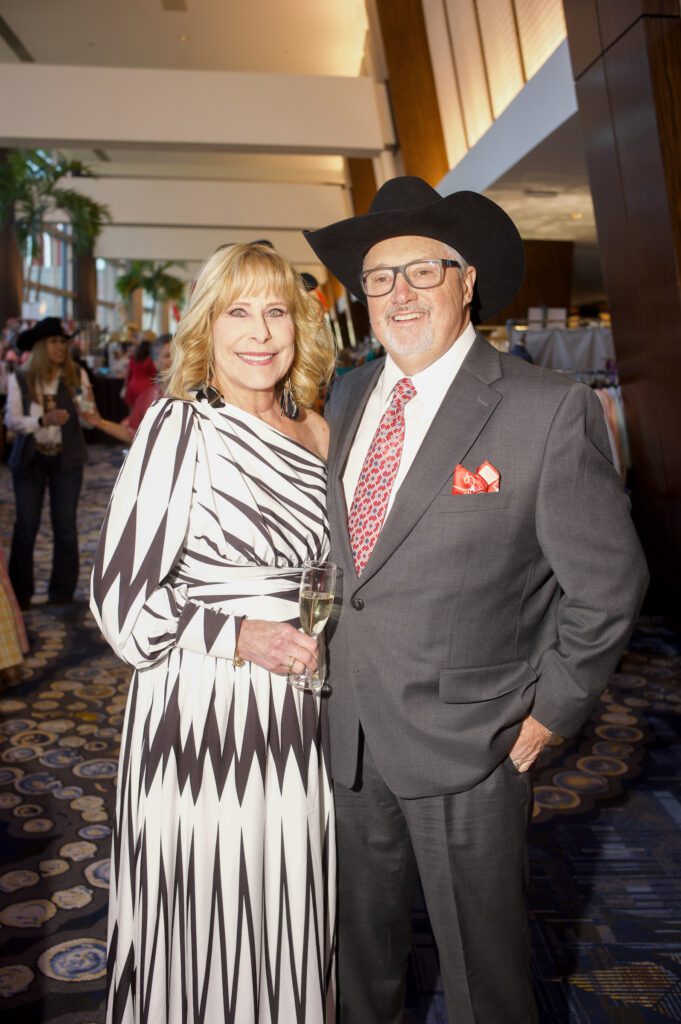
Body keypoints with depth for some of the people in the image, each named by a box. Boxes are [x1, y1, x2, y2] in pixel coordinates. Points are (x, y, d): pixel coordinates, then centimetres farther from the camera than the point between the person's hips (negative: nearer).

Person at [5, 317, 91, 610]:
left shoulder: (77, 375, -3)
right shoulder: (20, 379, -4)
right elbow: (12, 420, -9)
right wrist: (44, 420, -24)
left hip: (66, 459, 1)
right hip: (30, 459, 0)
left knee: (65, 525, 6)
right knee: (25, 525, 2)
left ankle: (62, 589, 18)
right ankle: (20, 592, 13)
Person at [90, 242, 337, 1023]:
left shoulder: (311, 431, 7)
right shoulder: (180, 425, -11)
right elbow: (121, 596, -12)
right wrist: (238, 638, -20)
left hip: (300, 714, 6)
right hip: (201, 716, -5)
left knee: (289, 920, 18)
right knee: (204, 932, 9)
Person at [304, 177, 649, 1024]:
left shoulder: (550, 412, -16)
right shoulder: (349, 398, 3)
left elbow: (607, 583, -10)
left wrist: (553, 711, -7)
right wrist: (336, 666, 10)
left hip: (466, 742, -5)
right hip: (351, 729, 6)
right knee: (363, 932, 26)